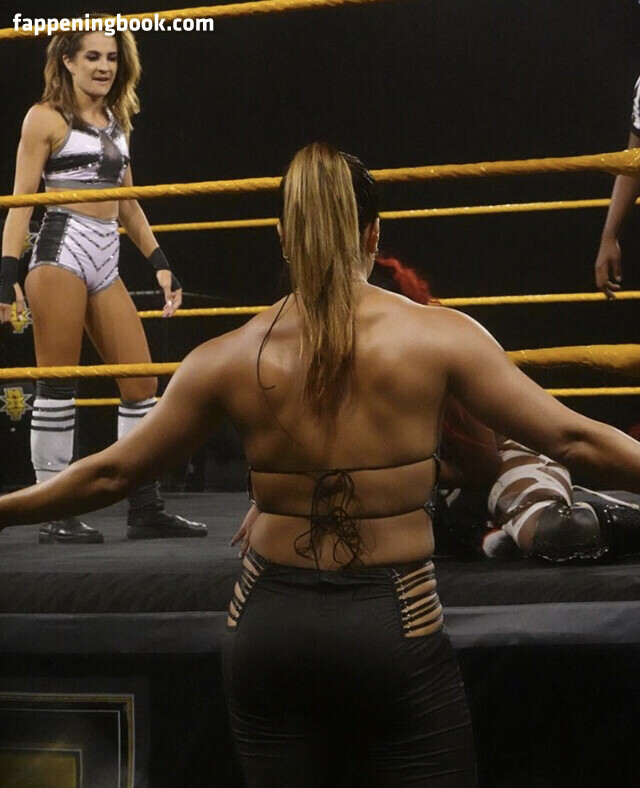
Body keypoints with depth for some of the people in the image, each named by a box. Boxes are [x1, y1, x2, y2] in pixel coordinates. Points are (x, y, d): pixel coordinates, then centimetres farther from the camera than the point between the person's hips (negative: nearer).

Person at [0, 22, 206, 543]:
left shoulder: (117, 122, 19)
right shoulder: (47, 118, 0)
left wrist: (159, 262, 19)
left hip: (106, 261, 7)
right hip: (63, 249, -7)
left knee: (142, 384, 4)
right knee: (58, 384, -4)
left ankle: (146, 509, 10)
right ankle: (55, 514, 1)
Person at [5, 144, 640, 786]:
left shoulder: (229, 358, -2)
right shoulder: (438, 336, -8)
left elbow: (109, 474, 5)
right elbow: (574, 440, -6)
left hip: (269, 629, 3)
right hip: (393, 630, -2)